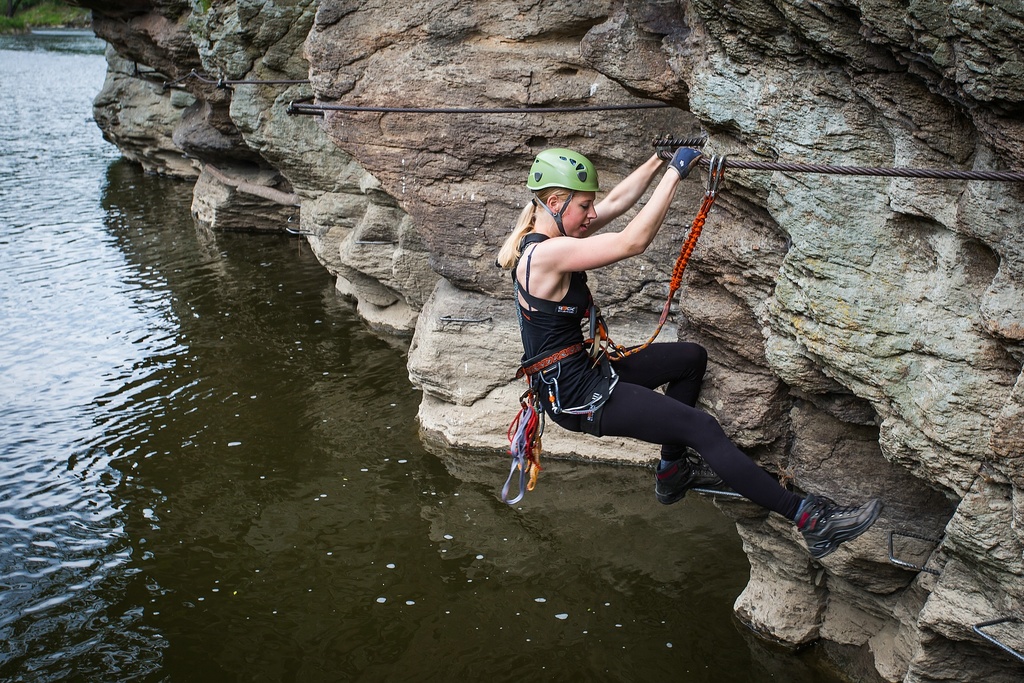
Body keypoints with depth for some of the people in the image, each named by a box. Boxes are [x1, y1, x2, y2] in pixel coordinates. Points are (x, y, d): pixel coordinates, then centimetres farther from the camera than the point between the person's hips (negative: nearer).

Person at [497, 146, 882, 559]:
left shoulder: (544, 236, 5)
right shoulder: (546, 254, -25)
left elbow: (617, 202, 9)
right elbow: (633, 242, -29)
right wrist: (675, 173, -24)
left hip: (584, 369, 11)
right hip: (578, 396, -11)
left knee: (692, 358, 18)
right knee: (702, 429, -14)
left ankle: (672, 472, 27)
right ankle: (808, 519, -10)